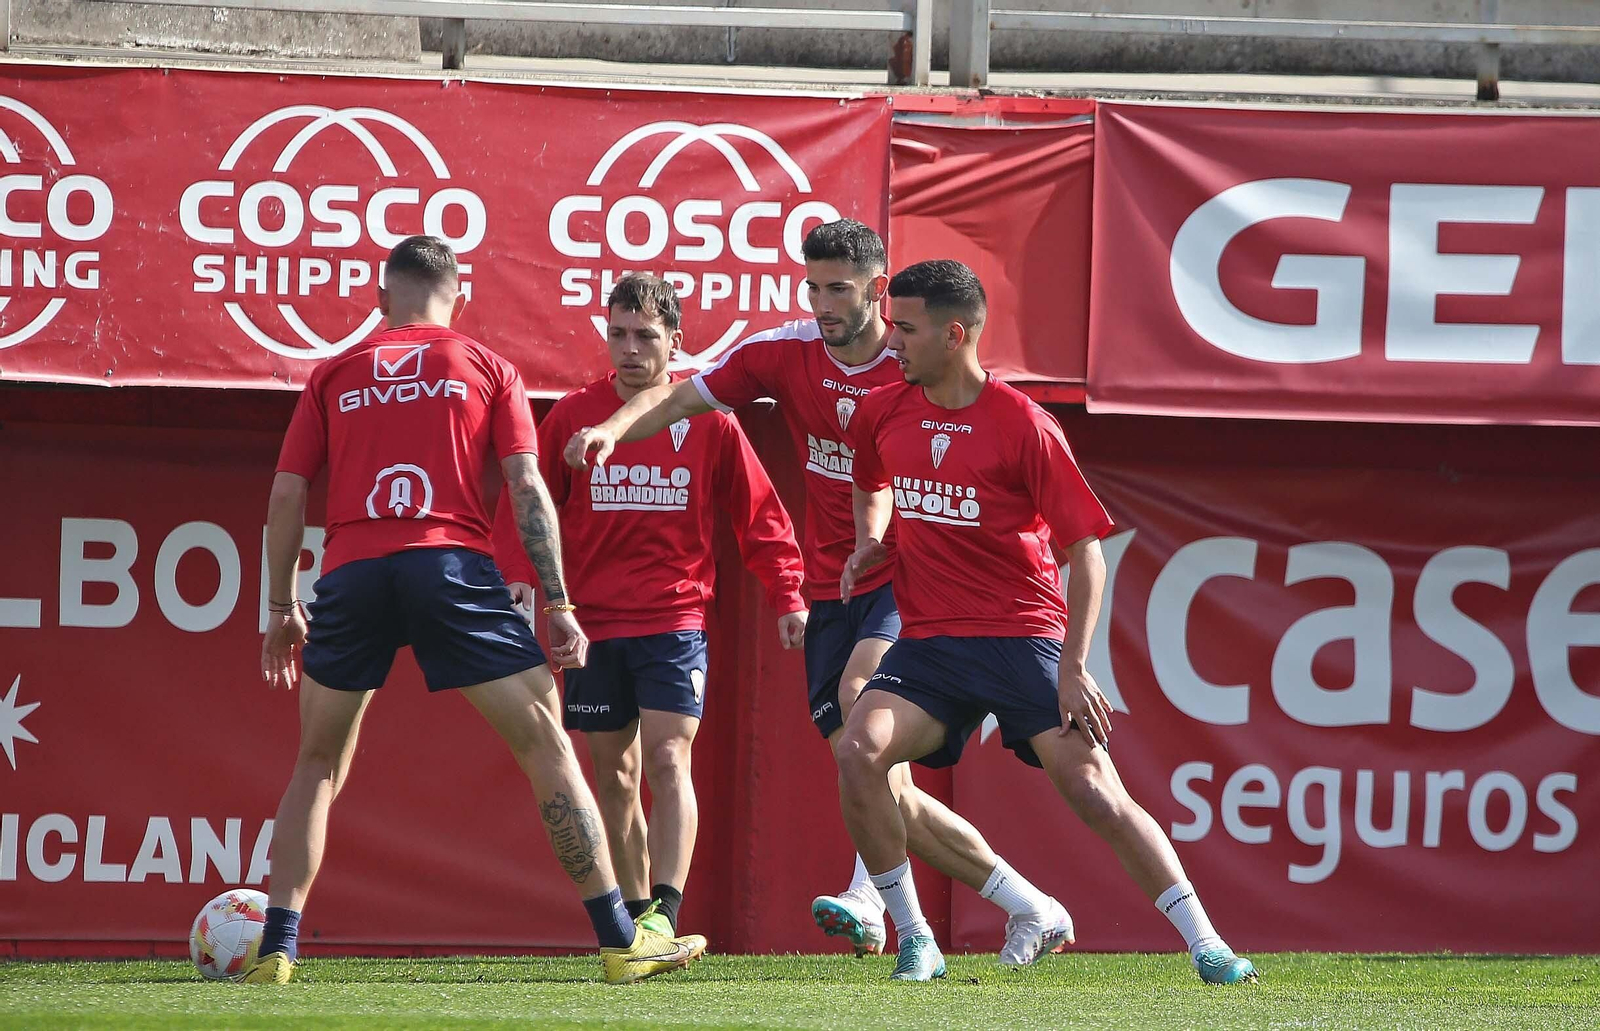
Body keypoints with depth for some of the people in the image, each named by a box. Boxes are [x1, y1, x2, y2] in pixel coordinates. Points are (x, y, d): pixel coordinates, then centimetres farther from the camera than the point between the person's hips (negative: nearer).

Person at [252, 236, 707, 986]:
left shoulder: (334, 376, 19)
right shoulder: (488, 370, 15)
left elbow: (285, 496, 13)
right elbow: (527, 489, 5)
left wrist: (281, 611, 20)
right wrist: (558, 606, 5)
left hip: (351, 574, 2)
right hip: (452, 562, -2)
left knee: (319, 764, 17)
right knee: (546, 745, 4)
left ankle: (277, 951, 7)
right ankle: (620, 941, 0)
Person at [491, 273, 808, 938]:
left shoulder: (707, 420, 1)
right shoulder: (574, 414, 4)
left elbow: (759, 513, 5)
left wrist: (787, 597, -1)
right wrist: (519, 575, -11)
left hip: (675, 619, -2)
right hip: (594, 622, 2)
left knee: (668, 757, -17)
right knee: (616, 774, 7)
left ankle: (666, 909, -25)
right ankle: (633, 913, 17)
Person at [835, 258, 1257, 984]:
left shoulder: (1022, 425, -10)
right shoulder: (883, 413, 5)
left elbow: (1085, 550, -8)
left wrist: (1073, 666, -14)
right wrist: (870, 541, 13)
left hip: (1022, 636, -4)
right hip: (927, 642, 4)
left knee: (1094, 791, -13)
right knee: (860, 751, -22)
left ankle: (1204, 944, -5)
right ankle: (913, 940, -11)